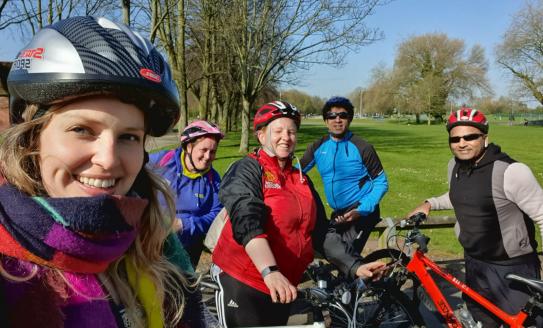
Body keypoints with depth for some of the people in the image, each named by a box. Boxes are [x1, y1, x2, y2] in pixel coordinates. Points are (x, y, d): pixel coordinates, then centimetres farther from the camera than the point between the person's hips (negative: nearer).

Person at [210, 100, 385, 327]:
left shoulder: (302, 180, 10)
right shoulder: (246, 170, -9)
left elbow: (320, 232, 8)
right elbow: (247, 223, -25)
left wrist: (355, 267, -2)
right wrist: (270, 272, -38)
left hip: (283, 287, 6)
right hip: (242, 284, -6)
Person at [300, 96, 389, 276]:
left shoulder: (362, 147, -11)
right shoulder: (318, 147, 1)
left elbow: (381, 182, -7)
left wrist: (361, 210, -18)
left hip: (362, 212, -5)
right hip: (338, 214, 5)